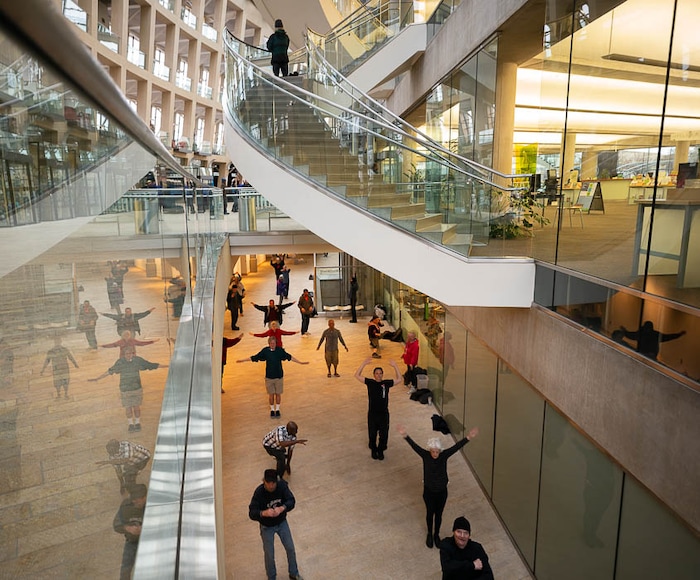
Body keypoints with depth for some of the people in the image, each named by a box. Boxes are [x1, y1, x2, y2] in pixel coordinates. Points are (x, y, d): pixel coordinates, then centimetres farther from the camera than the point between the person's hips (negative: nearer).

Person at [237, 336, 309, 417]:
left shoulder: (280, 350, -9)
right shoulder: (265, 351, -8)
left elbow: (289, 357, -4)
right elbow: (255, 357, -2)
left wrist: (300, 362, -6)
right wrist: (242, 360, -2)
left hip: (279, 376, 0)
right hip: (269, 377, 0)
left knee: (278, 394, 10)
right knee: (271, 394, 9)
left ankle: (277, 409, 29)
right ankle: (272, 409, 29)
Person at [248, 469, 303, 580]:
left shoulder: (282, 485, -22)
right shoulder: (259, 492, -29)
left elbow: (291, 501, -23)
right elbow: (251, 513, -30)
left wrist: (282, 508, -43)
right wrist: (264, 513, -50)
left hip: (282, 523, 3)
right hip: (267, 527, -3)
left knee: (291, 549, 16)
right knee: (269, 555, 12)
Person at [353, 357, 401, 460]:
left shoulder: (386, 383, -4)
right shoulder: (370, 382, -5)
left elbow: (398, 378, 0)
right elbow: (357, 375, -8)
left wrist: (395, 366, -12)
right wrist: (363, 364, -19)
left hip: (384, 414, 0)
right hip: (372, 414, 0)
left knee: (383, 435, 10)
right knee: (372, 434, 14)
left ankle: (381, 451, 34)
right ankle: (373, 450, 37)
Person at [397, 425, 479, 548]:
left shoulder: (444, 455, -19)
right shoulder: (425, 455, -21)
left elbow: (457, 446, -31)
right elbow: (414, 446, -36)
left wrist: (468, 438, -46)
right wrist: (406, 436, -54)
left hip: (442, 491, 1)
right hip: (429, 491, -1)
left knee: (438, 514, 19)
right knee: (430, 513, 19)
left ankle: (436, 534, 44)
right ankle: (429, 534, 45)